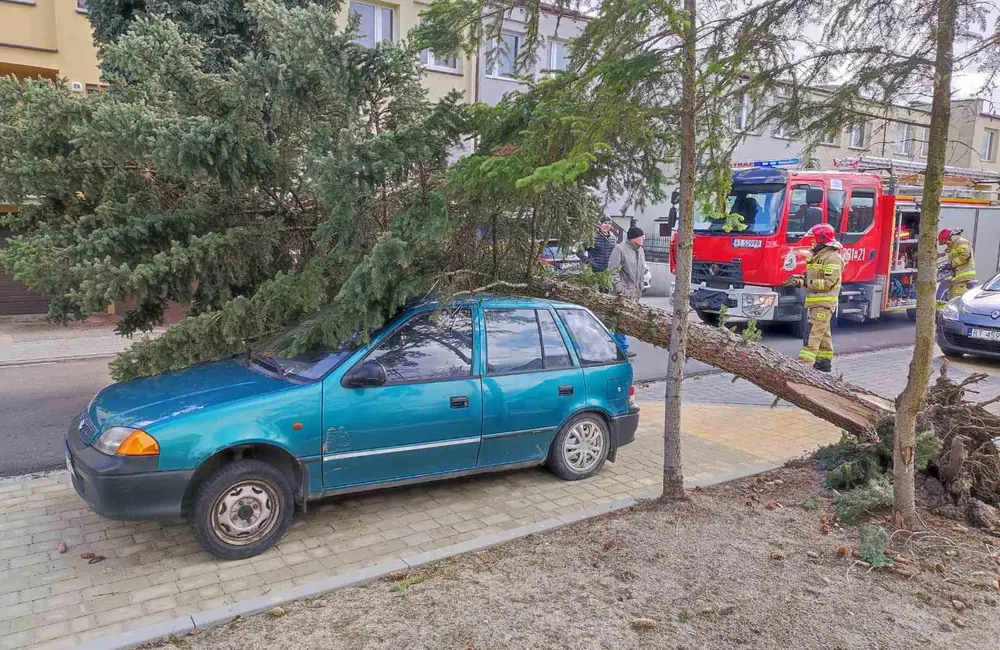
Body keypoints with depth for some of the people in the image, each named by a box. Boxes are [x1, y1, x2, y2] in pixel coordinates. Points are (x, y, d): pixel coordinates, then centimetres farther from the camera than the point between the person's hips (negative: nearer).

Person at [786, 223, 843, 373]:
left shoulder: (832, 258, -14)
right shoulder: (816, 256, 18)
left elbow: (829, 283, -21)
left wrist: (806, 282, -21)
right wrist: (799, 280, 4)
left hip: (824, 303, -10)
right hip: (815, 302, 10)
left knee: (812, 333, -15)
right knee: (823, 333, 16)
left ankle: (804, 364, -20)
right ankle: (825, 362, 24)